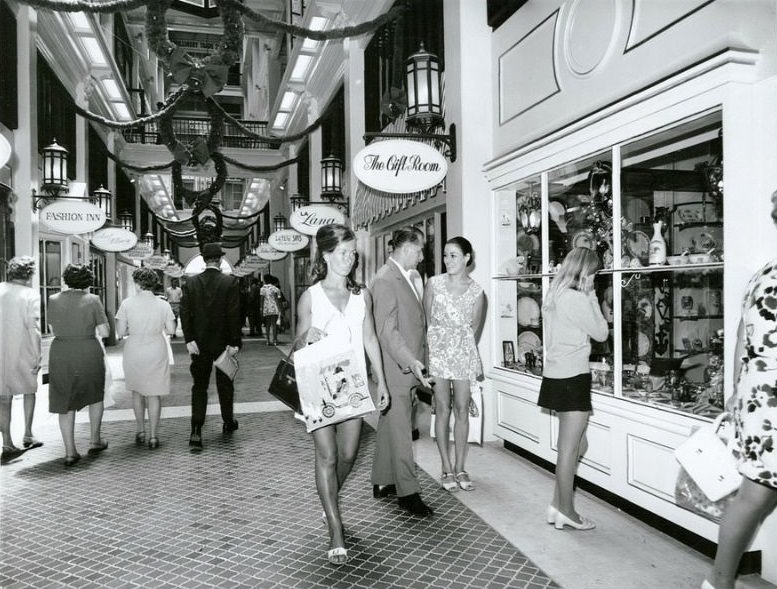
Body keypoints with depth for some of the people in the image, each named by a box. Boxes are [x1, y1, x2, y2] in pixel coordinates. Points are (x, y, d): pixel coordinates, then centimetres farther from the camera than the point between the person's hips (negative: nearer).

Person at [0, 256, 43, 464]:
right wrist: (37, 357, -11)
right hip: (22, 353, -3)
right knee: (29, 390, 18)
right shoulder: (30, 295, -10)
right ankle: (28, 435, 18)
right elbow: (33, 327, -15)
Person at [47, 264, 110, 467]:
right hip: (89, 353, -2)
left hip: (60, 354, 2)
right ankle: (95, 441, 25)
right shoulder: (93, 300, -8)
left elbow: (53, 329, 11)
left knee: (65, 403, 10)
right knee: (95, 396, 21)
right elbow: (104, 332, -7)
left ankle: (70, 451, 9)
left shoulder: (53, 300, 0)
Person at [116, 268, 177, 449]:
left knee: (137, 391, 20)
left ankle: (140, 432, 24)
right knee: (154, 394, 8)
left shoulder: (127, 304, -8)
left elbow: (120, 332, -7)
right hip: (157, 352, 0)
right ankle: (153, 436, 9)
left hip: (134, 352, 0)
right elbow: (171, 330, -3)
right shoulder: (163, 305, -8)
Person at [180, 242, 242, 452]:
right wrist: (235, 342, -10)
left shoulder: (191, 283, -1)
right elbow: (234, 314, -13)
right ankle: (228, 423, 31)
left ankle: (196, 432, -3)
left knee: (199, 386, 6)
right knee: (225, 384, 15)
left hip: (199, 344, 1)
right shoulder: (231, 282, -9)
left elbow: (185, 312, -6)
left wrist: (189, 339, -6)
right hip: (223, 342, -1)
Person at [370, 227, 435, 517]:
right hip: (395, 369, -10)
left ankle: (382, 483, 28)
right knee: (400, 430, 0)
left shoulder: (403, 277, 14)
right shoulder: (386, 279, -17)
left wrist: (415, 362, 19)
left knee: (389, 426, 17)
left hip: (406, 368, 10)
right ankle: (407, 492, 10)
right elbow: (387, 330, -23)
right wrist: (410, 362, -31)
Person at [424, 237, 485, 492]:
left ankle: (460, 467, 15)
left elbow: (473, 326, 11)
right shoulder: (434, 283, 0)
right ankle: (447, 469, 11)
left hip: (463, 351, 1)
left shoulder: (477, 291, 1)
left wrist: (459, 339, 9)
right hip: (438, 349, -1)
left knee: (462, 410, 3)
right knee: (443, 410, 1)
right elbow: (426, 319, 5)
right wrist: (437, 341, 3)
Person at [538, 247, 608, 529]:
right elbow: (601, 332, -6)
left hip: (556, 376, 10)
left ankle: (557, 505, 23)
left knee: (577, 444, 18)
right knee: (569, 448, 2)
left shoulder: (553, 295, 11)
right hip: (572, 378, -10)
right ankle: (566, 512, 15)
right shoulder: (577, 299, -17)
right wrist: (592, 297, -3)